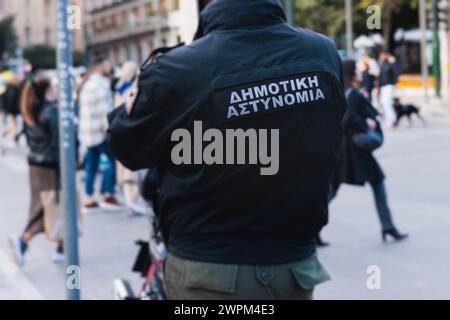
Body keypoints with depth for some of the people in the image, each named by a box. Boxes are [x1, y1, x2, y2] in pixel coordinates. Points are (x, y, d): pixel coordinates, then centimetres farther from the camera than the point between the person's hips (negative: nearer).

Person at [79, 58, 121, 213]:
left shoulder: (86, 85, 18)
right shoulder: (102, 84, -11)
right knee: (112, 160, -5)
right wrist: (107, 127, -16)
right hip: (100, 130, -9)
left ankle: (89, 200, 9)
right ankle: (107, 195, -8)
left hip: (86, 130, 9)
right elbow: (104, 108, -17)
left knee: (91, 164, 9)